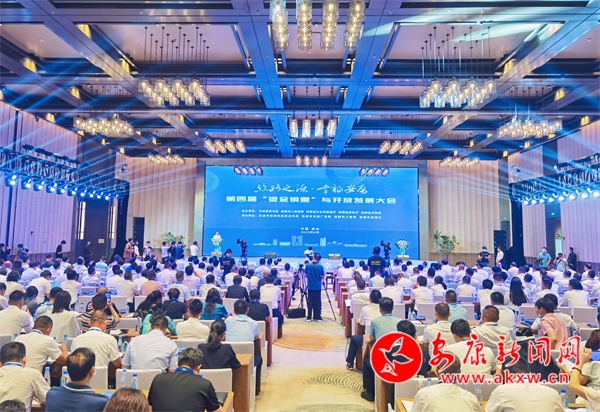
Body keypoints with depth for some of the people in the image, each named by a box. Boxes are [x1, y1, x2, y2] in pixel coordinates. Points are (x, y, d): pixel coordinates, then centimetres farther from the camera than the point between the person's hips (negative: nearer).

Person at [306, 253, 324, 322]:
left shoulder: (308, 265, -4)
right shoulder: (320, 266, -10)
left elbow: (306, 276, 4)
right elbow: (323, 277, -7)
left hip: (310, 287, 2)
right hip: (317, 287, -2)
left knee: (310, 302, 8)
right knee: (317, 302, 7)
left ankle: (309, 317, 8)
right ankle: (317, 317, 10)